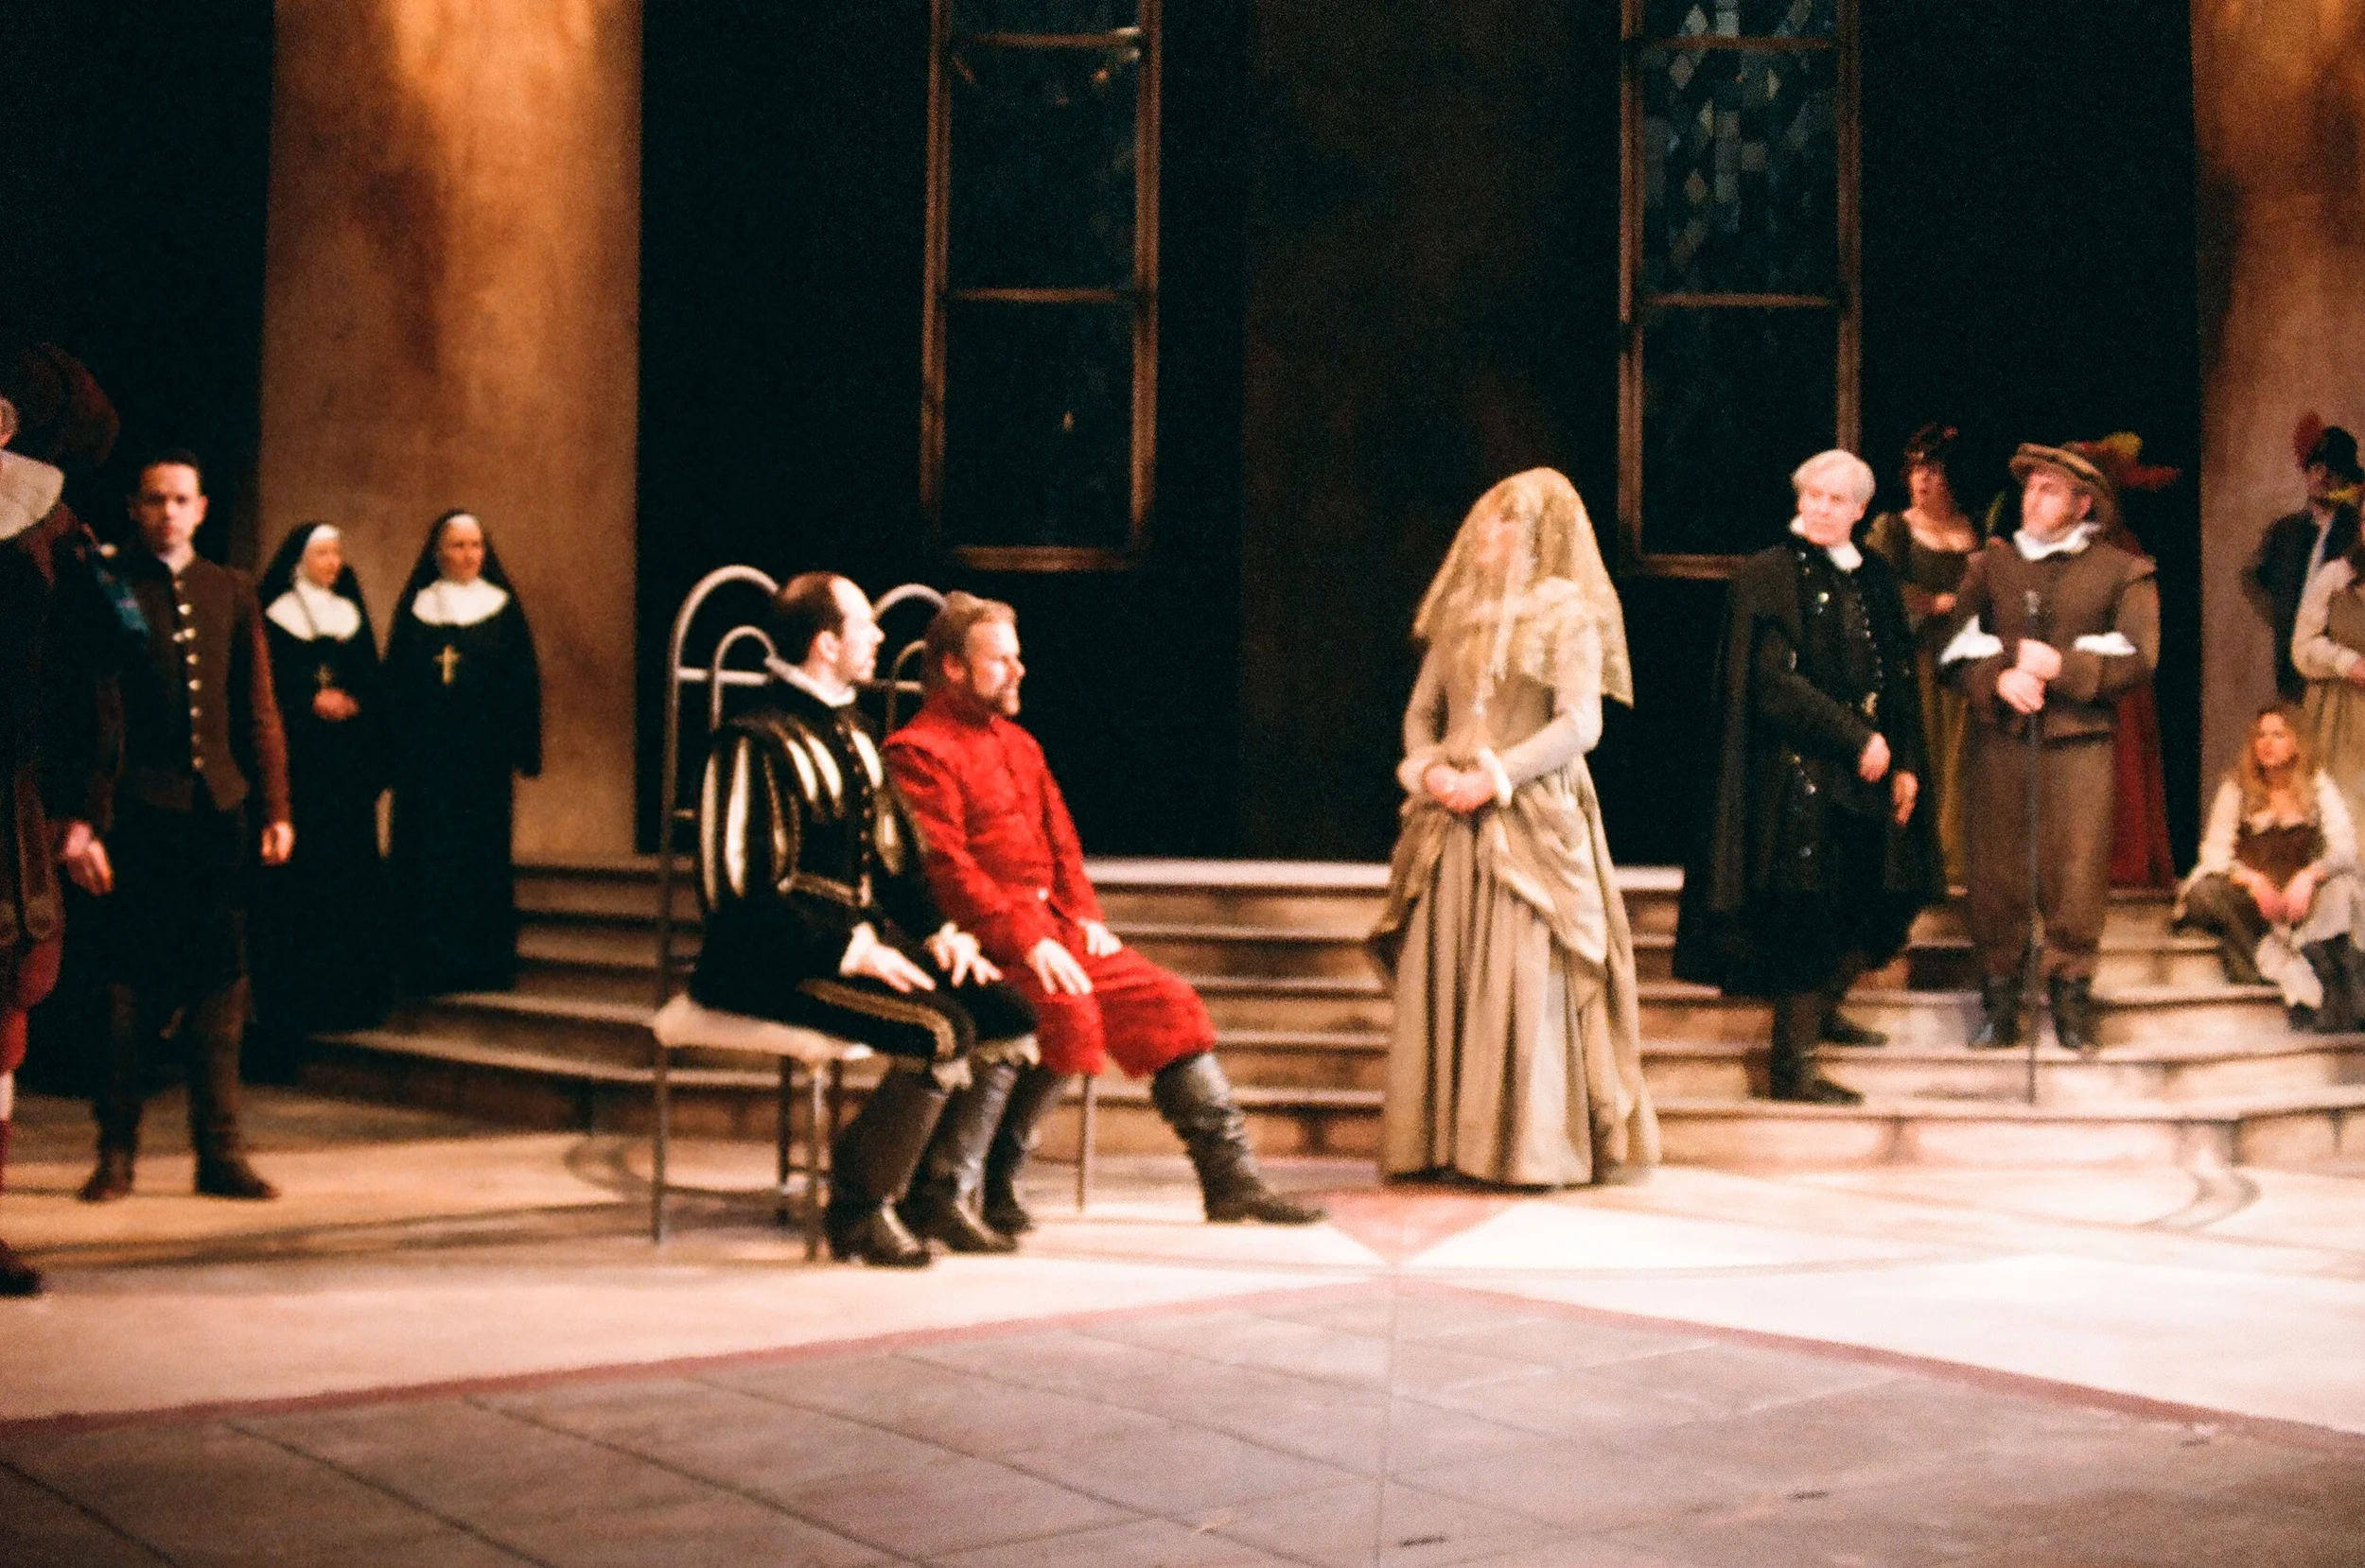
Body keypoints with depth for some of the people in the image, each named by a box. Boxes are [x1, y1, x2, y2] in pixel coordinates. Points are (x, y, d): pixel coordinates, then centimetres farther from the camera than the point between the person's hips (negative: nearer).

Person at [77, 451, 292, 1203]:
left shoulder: (231, 591, 13)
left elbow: (257, 710, 14)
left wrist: (276, 807, 7)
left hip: (217, 810, 3)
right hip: (138, 814, -3)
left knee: (220, 986, 4)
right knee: (130, 990, 1)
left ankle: (220, 1152, 10)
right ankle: (116, 1153, 11)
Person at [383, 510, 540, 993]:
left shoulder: (503, 609, 6)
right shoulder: (415, 610, 8)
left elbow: (524, 683, 3)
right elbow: (394, 686, 6)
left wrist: (522, 750, -6)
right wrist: (394, 756, -1)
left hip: (484, 758, -1)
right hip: (426, 758, 1)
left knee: (483, 858, 0)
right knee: (426, 858, -1)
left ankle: (483, 961, 7)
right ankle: (428, 964, 4)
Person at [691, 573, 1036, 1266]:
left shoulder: (853, 738, 19)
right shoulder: (755, 742, -10)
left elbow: (896, 864, 24)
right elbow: (738, 894, -16)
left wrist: (940, 934, 5)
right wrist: (851, 950, -21)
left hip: (868, 939, 9)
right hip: (776, 963, -9)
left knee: (1011, 1013, -9)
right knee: (940, 1032, -28)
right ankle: (860, 1209, -9)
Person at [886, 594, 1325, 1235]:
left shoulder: (1018, 744, 22)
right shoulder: (918, 751, -8)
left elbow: (1061, 840, 23)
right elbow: (945, 868, -17)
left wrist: (1083, 914, 4)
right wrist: (1027, 939, -23)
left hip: (1051, 925, 9)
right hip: (982, 937, -9)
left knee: (1166, 1001, 0)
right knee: (1067, 1012, -31)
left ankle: (1231, 1178, 6)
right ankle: (947, 1191, -23)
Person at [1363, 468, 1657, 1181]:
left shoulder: (1569, 617, -1)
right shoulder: (1461, 616, 15)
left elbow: (1579, 724, -9)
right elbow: (1420, 710, 17)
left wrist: (1494, 778, -15)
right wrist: (1427, 768, -3)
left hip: (1531, 820, -5)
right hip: (1451, 822, 5)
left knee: (1525, 984, -8)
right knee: (1441, 979, 2)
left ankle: (1532, 1146, -1)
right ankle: (1441, 1139, 8)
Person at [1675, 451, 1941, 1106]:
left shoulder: (1876, 579, 12)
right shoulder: (1768, 577, -8)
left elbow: (1901, 678, 13)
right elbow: (1774, 682, -16)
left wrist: (1905, 762, 4)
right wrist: (1857, 739, -17)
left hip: (1868, 778, 7)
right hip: (1799, 776, -7)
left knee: (1883, 901, 13)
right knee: (1807, 916, -6)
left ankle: (1823, 1011, 36)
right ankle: (1789, 1066, 4)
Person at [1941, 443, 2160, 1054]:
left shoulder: (2122, 570, 6)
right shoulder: (1990, 563, 13)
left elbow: (2139, 659, -4)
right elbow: (1955, 648, 7)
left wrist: (2061, 666, -13)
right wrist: (1998, 678, -12)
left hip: (2080, 740, -2)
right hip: (2001, 739, 2)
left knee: (2076, 870, -4)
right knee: (1996, 868, 1)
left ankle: (2071, 993, 8)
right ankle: (1998, 998, 9)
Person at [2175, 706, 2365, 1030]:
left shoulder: (2317, 787, 2)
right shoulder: (2237, 787, 1)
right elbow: (2215, 853, -5)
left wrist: (2308, 876, -28)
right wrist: (2252, 880, -25)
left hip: (2297, 896, 0)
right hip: (2247, 893, 0)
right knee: (2204, 892, -32)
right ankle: (2291, 974, -35)